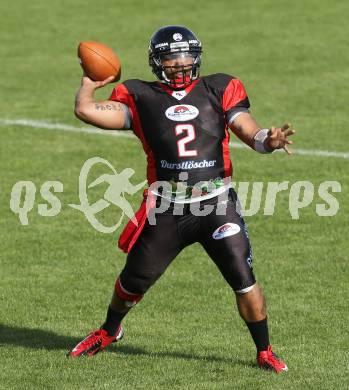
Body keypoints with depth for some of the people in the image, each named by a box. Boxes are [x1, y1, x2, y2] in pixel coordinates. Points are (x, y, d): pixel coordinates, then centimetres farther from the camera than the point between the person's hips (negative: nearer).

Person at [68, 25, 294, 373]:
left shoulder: (219, 90, 7)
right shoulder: (141, 97, 5)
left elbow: (250, 132, -3)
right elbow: (86, 111, -4)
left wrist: (268, 141, -24)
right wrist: (90, 83, 12)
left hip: (217, 204, 0)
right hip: (166, 210, 1)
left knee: (244, 281, -7)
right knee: (134, 280, 13)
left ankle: (264, 353, 11)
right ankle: (109, 331, 41)